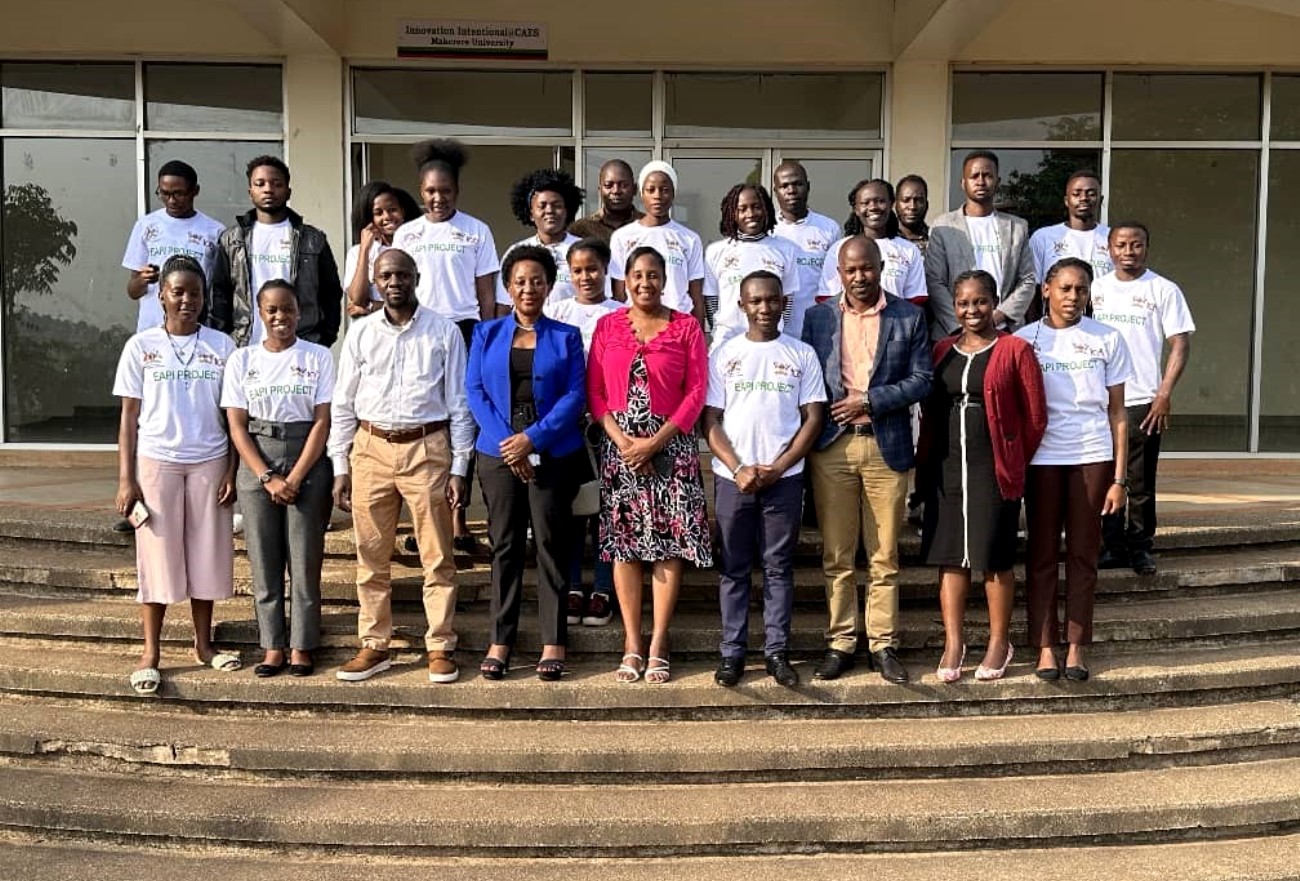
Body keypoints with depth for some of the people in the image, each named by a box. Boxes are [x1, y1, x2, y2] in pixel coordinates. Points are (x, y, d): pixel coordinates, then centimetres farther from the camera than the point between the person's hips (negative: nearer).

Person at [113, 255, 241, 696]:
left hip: (209, 464, 1)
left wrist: (232, 471, -2)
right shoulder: (140, 346, 1)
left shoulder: (221, 346, 3)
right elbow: (129, 418, 1)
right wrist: (125, 479, -4)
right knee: (158, 556, 3)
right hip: (157, 463, -1)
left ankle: (204, 644, 20)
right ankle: (150, 653, 11)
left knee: (207, 553, 7)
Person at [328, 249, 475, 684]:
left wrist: (459, 467, -3)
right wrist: (340, 467, 5)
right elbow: (343, 404, 9)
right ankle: (374, 646, 21)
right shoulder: (361, 333, 7)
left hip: (427, 448, -2)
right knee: (371, 556, 9)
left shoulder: (444, 332, 1)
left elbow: (459, 403, 1)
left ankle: (440, 647, 15)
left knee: (437, 555, 3)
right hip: (371, 448, 2)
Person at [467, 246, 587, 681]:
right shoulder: (487, 334, 11)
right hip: (498, 454, 1)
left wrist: (533, 438, -14)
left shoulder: (566, 337, 6)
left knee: (551, 545, 2)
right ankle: (500, 640, 12)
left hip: (553, 455, -1)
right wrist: (507, 441, -10)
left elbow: (575, 395, -3)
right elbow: (475, 390, 3)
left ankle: (553, 641, 9)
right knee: (504, 545, 5)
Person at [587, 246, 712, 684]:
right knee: (623, 543, 2)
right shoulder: (608, 326, 9)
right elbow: (594, 391, 5)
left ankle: (658, 645, 6)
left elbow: (696, 392, -2)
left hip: (671, 444, -1)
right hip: (619, 445, 2)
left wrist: (655, 442, -10)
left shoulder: (686, 326, 3)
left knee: (669, 543, -2)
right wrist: (623, 440, -9)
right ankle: (632, 644, 11)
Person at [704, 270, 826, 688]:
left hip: (784, 477, 0)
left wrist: (778, 467, -9)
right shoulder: (724, 354, 5)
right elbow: (710, 420, 2)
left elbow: (813, 417, 2)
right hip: (733, 477, 0)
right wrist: (738, 470, -9)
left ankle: (777, 651, 14)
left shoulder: (802, 355, 5)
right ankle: (732, 651, 13)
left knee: (779, 567, 6)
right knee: (733, 568, 5)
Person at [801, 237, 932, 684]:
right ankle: (839, 642, 16)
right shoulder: (818, 316, 9)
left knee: (885, 557, 6)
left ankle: (884, 644, 16)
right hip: (831, 446, 1)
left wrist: (869, 401, -11)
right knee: (836, 556, 6)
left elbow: (921, 379, 0)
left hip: (886, 446, -1)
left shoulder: (909, 316, 5)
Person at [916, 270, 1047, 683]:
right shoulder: (941, 352, 11)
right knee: (949, 555, 6)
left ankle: (999, 643, 18)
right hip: (945, 468, 4)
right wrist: (927, 461, 8)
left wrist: (1014, 461, 1)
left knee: (995, 557, 3)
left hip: (995, 469, -4)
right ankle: (953, 643, 15)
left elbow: (1035, 416, -1)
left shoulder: (1015, 350, -1)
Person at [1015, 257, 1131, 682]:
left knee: (1083, 555, 5)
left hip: (1092, 457, 1)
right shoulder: (1024, 339, 3)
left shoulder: (1107, 339, 5)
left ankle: (1077, 647, 13)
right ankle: (1045, 647, 10)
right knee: (1042, 555, 3)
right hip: (1042, 458, 0)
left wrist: (1119, 478, 0)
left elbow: (1117, 413, 5)